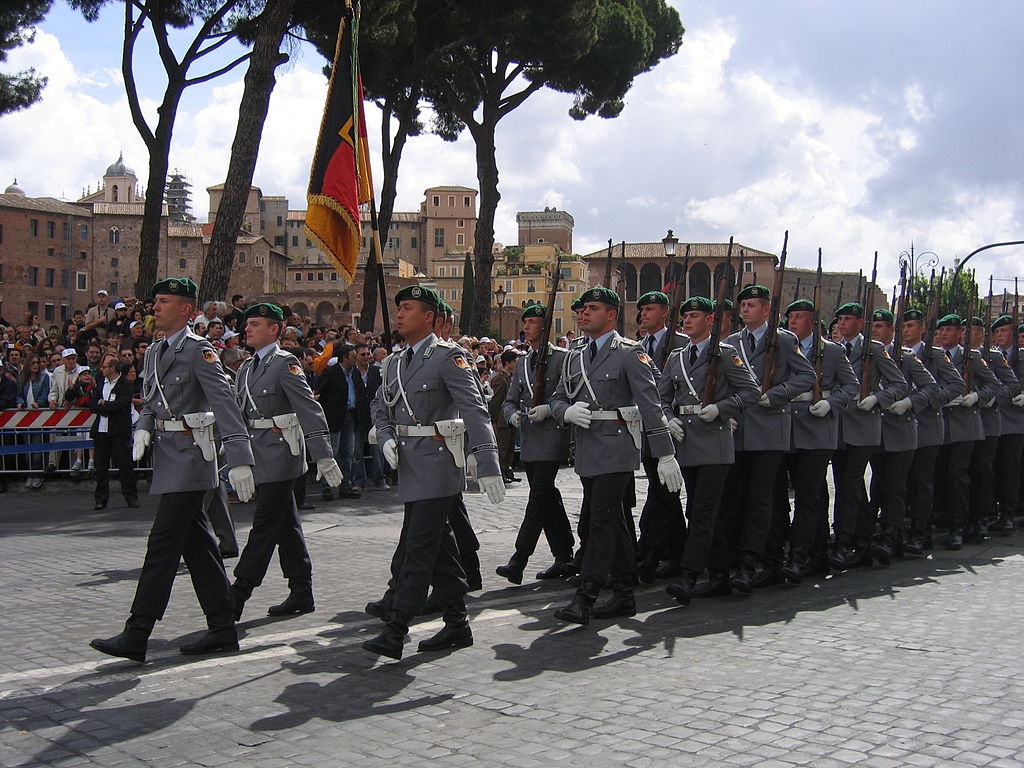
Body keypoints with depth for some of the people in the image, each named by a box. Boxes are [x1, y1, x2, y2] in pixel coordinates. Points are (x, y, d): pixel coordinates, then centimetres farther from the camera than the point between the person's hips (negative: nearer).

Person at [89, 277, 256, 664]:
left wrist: (239, 459, -27)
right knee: (197, 545, 11)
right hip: (168, 456, 9)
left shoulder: (198, 350, -10)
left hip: (189, 456, -9)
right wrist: (143, 430, -3)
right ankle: (223, 629, 17)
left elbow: (225, 403, -19)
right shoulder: (155, 352, 16)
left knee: (163, 544, -7)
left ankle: (135, 637, -3)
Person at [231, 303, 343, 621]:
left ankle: (238, 595, -4)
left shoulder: (285, 364, -9)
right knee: (286, 526, 12)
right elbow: (239, 412, 19)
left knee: (264, 526, -5)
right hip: (259, 455, 9)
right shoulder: (247, 367, 15)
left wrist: (324, 456, -19)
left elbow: (310, 410, -14)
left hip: (279, 452, -9)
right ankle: (301, 592, 19)